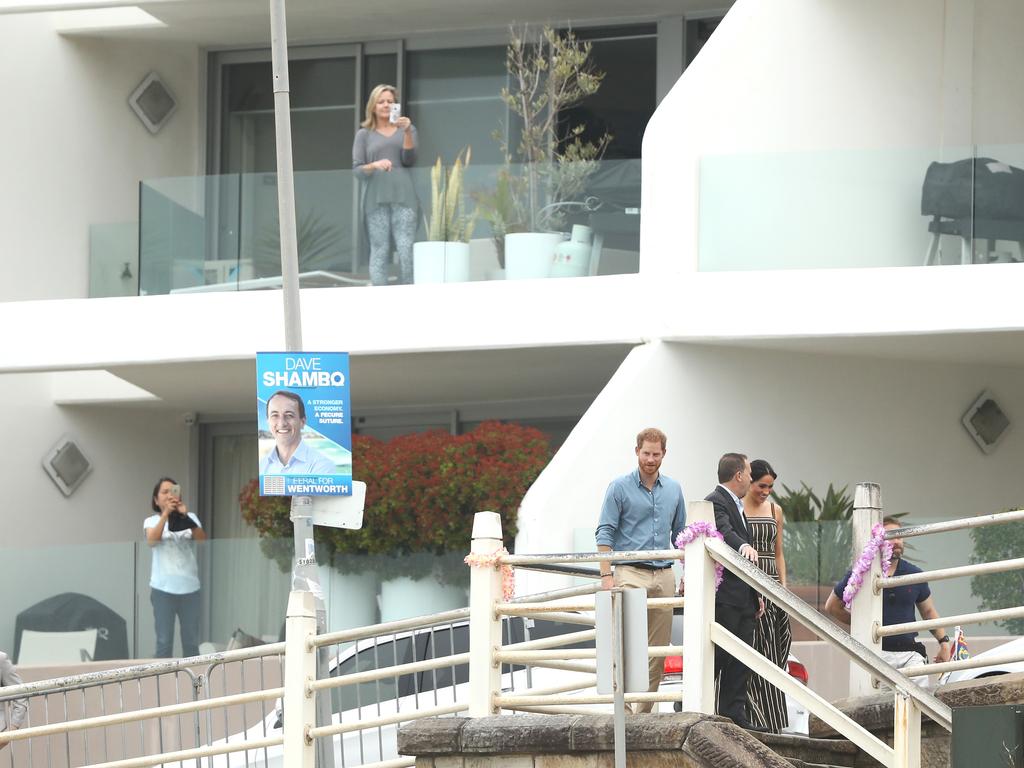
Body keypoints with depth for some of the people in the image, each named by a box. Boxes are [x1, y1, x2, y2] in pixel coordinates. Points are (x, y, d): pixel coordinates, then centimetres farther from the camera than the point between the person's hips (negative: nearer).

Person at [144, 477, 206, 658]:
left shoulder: (190, 518, 8)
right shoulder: (152, 521, 4)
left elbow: (202, 537, -9)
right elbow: (151, 540, -15)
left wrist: (185, 516, -23)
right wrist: (166, 514, -23)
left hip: (189, 587, 2)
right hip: (163, 588, -2)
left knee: (191, 642, 7)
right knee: (164, 642, -1)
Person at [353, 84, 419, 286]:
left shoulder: (406, 129, 16)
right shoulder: (364, 134, 14)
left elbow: (409, 159, 3)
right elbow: (357, 169, 6)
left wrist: (407, 132, -11)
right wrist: (374, 165, -14)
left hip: (402, 196, 0)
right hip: (376, 198, 0)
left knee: (407, 250, -11)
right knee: (379, 251, -7)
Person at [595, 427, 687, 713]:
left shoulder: (673, 490, 14)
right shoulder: (620, 488, -1)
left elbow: (680, 535, 21)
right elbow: (604, 534, -4)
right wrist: (607, 574, -13)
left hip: (664, 576, 5)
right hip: (631, 574, -5)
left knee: (658, 651, 4)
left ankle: (644, 711, 8)